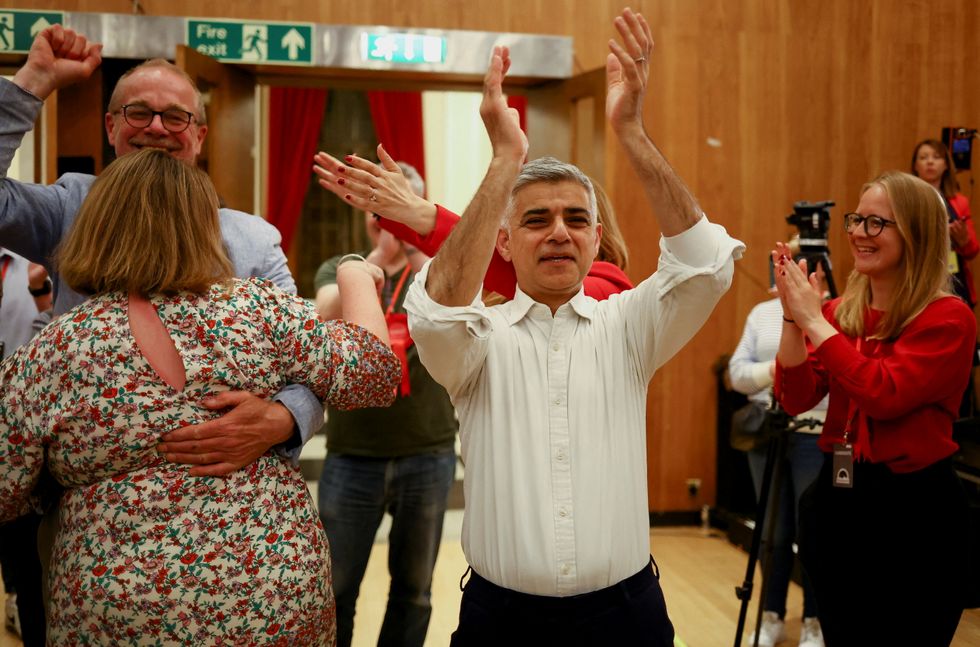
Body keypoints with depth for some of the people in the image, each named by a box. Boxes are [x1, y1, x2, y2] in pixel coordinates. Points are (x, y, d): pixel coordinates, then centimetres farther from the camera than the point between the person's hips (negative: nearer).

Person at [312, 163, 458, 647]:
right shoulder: (339, 269, 5)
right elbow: (328, 315, -15)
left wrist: (420, 260, -31)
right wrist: (378, 255, -27)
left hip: (428, 455, 1)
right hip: (353, 455, 0)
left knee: (414, 589, 12)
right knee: (334, 590, 5)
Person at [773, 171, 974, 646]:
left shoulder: (947, 318, -11)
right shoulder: (840, 311, 5)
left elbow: (885, 394, -24)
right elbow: (796, 400, -3)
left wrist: (816, 320, -19)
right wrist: (792, 318, -15)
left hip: (912, 509, -5)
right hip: (834, 500, 6)